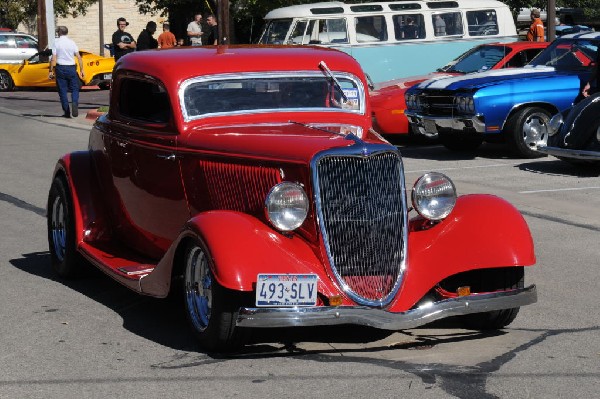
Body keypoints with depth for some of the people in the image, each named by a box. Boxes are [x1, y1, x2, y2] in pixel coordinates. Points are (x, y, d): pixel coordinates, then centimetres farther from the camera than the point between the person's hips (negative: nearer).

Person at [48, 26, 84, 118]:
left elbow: (53, 59, -8)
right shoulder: (72, 42, 2)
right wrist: (81, 70, 2)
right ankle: (74, 103, -20)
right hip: (71, 68, 1)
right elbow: (79, 57, -2)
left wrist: (51, 71, -4)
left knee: (63, 91, 6)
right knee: (74, 89, 9)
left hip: (60, 68, -1)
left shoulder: (56, 42, -4)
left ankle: (66, 112, 6)